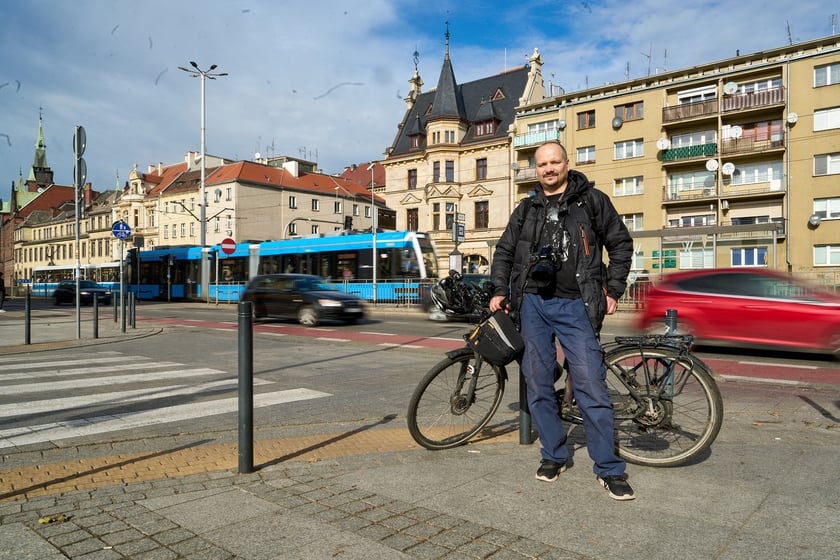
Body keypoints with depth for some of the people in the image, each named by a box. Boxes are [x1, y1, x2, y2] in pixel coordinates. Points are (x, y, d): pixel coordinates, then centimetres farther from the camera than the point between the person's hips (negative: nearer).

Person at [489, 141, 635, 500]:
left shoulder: (592, 201, 6)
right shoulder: (526, 211, 16)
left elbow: (621, 244, 7)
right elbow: (504, 252, 19)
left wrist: (613, 291, 0)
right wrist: (500, 291, 7)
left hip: (575, 306, -3)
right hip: (532, 304, 4)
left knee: (591, 386, -6)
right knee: (538, 385, 7)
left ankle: (609, 469, 7)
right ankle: (553, 456, 22)